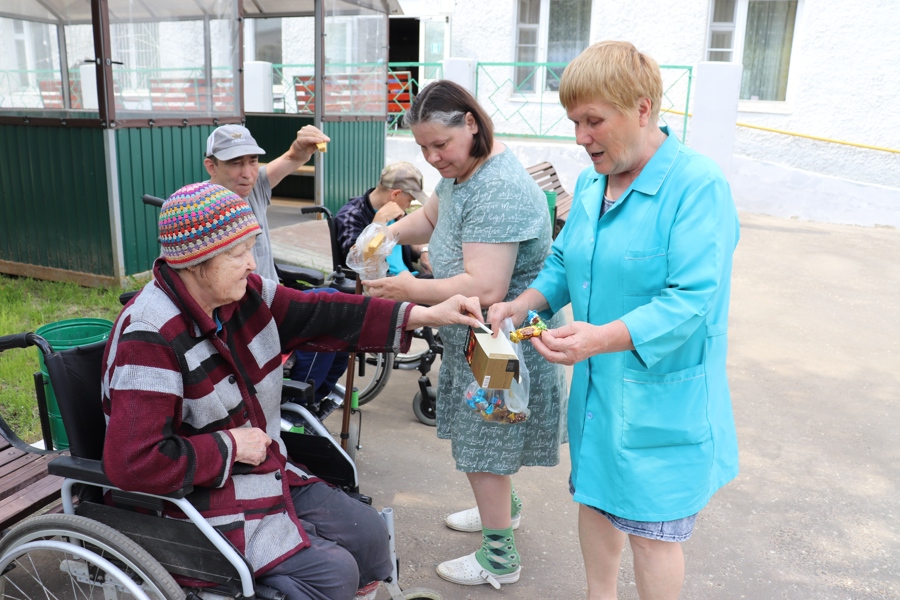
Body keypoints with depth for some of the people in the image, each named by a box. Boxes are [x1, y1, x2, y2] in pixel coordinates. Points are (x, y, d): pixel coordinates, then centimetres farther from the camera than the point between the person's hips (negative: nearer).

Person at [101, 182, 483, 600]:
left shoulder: (244, 294, -4)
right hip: (194, 499, -7)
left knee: (368, 532, 3)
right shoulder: (150, 337, -26)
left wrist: (426, 315, -9)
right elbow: (131, 463, -30)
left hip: (262, 469, 8)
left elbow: (322, 316, -3)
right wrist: (231, 446, -20)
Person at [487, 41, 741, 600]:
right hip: (597, 385, 8)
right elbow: (564, 262, 14)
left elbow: (691, 301, -26)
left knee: (651, 528, 7)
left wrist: (602, 338, -37)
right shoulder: (590, 184, 5)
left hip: (661, 397, -7)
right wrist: (525, 303, -5)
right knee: (595, 497, 22)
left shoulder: (697, 186, -19)